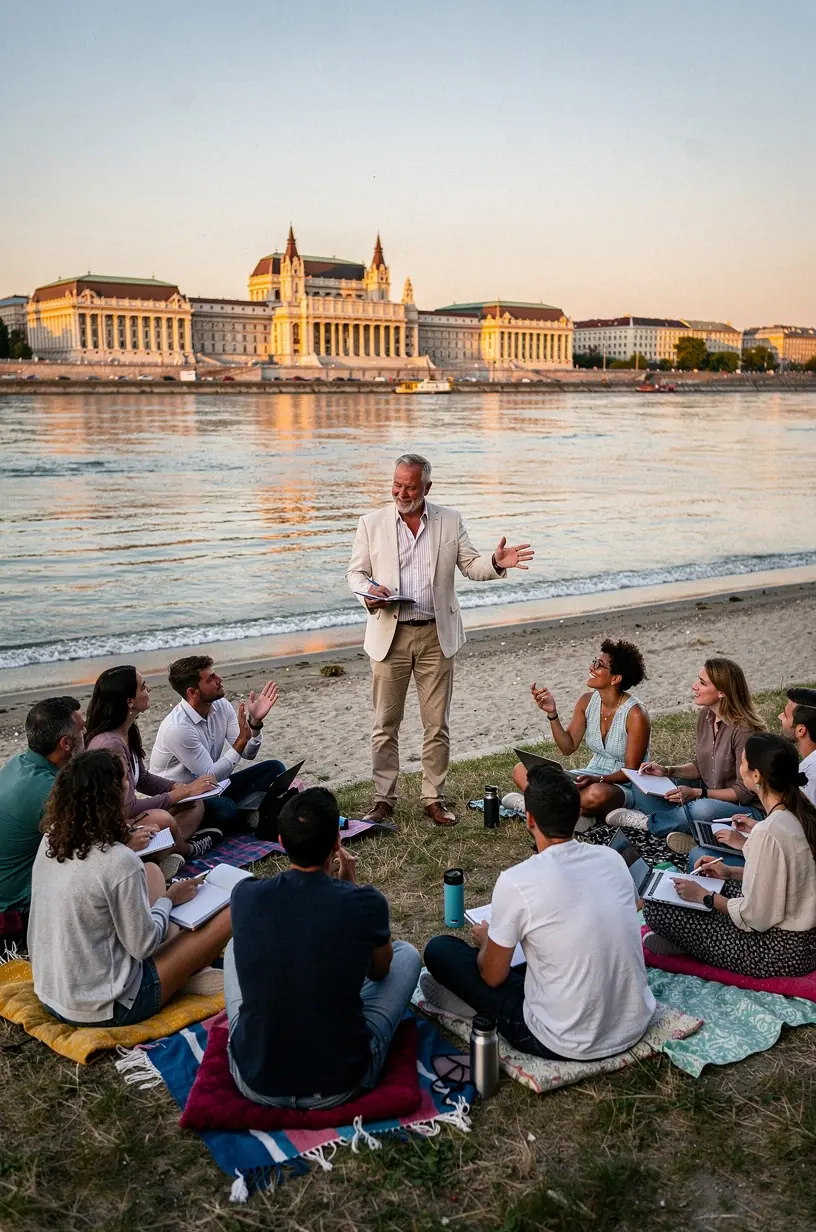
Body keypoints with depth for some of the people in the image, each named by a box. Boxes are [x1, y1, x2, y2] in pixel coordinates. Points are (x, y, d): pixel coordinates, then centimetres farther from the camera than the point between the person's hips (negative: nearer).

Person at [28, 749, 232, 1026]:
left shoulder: (51, 841, -5)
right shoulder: (120, 863, -27)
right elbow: (143, 946, -17)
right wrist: (169, 899, -2)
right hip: (103, 1010, -8)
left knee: (151, 871, 18)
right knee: (230, 914, -5)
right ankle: (183, 976, 20)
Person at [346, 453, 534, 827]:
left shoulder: (450, 521, 5)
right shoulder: (371, 523, 2)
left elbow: (471, 565, 7)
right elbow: (355, 572, 7)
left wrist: (496, 563, -15)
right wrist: (368, 592, -15)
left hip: (437, 635, 1)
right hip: (389, 635, -1)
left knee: (437, 725, 6)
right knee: (385, 725, 5)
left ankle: (434, 799, 19)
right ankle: (383, 800, 17)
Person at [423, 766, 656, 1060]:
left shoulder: (516, 882, -20)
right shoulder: (612, 858, -3)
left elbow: (492, 976, -6)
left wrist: (487, 940, 17)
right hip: (635, 1025, 6)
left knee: (439, 950, 5)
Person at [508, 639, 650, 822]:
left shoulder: (635, 714, -18)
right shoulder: (587, 701, -2)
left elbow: (631, 771, -14)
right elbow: (568, 748, 0)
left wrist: (597, 779, -30)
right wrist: (552, 713, -12)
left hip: (624, 787, -6)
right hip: (591, 778, 6)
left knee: (596, 794, -43)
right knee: (521, 771, -10)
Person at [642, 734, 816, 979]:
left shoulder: (767, 833, -29)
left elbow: (756, 917, -23)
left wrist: (704, 897, -9)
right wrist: (732, 872, 12)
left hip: (783, 952, -9)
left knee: (657, 910, -8)